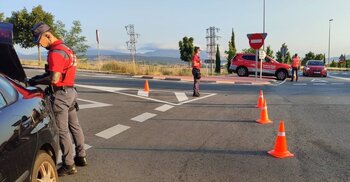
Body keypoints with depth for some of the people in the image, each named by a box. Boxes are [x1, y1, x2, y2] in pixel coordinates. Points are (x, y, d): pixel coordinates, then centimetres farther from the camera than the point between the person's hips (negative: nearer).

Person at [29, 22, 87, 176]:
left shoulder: (55, 52, -18)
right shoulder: (65, 48, 13)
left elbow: (54, 79, -24)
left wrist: (36, 81, -10)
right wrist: (40, 77, 8)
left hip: (61, 94, -10)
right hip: (70, 91, 10)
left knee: (62, 130, -2)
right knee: (74, 126, 16)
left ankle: (68, 165, 6)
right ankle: (81, 157, 27)